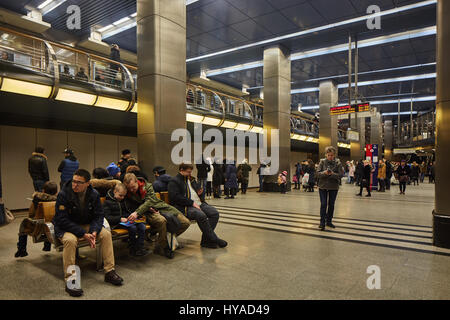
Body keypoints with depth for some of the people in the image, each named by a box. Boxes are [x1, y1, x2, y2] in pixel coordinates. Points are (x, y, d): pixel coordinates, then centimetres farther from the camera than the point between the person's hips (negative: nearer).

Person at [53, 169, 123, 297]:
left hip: (86, 225, 4)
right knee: (70, 239, -36)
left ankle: (109, 272, -5)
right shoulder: (63, 194, -21)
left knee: (106, 234, -16)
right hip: (66, 227, -4)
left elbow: (99, 215, -5)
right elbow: (62, 220, -23)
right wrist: (83, 234, -29)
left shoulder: (94, 194, -9)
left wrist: (94, 232, -26)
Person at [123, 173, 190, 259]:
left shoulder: (148, 186, -8)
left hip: (160, 206, 3)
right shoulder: (127, 194, -5)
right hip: (147, 213, -2)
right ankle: (161, 247, -19)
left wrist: (137, 212, -39)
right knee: (161, 221, -40)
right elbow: (130, 208, 1)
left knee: (186, 223, -9)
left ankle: (169, 238, 11)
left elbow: (149, 201, -22)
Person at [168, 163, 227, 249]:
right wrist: (192, 203, -18)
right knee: (201, 215, -34)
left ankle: (206, 240, -12)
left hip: (199, 203, 8)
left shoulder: (191, 179, 25)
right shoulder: (174, 181, 0)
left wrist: (199, 193, 10)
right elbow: (176, 197, -14)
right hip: (185, 207, -8)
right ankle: (214, 239, -19)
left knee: (215, 213, -14)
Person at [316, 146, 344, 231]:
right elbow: (318, 173, -6)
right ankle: (322, 222, 4)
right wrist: (324, 173, -25)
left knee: (331, 205, 11)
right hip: (323, 186, -1)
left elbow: (341, 175, -8)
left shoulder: (338, 163, -4)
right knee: (323, 204, -3)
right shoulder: (322, 162, -3)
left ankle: (329, 221, 26)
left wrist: (332, 174, -25)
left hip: (334, 187, 1)